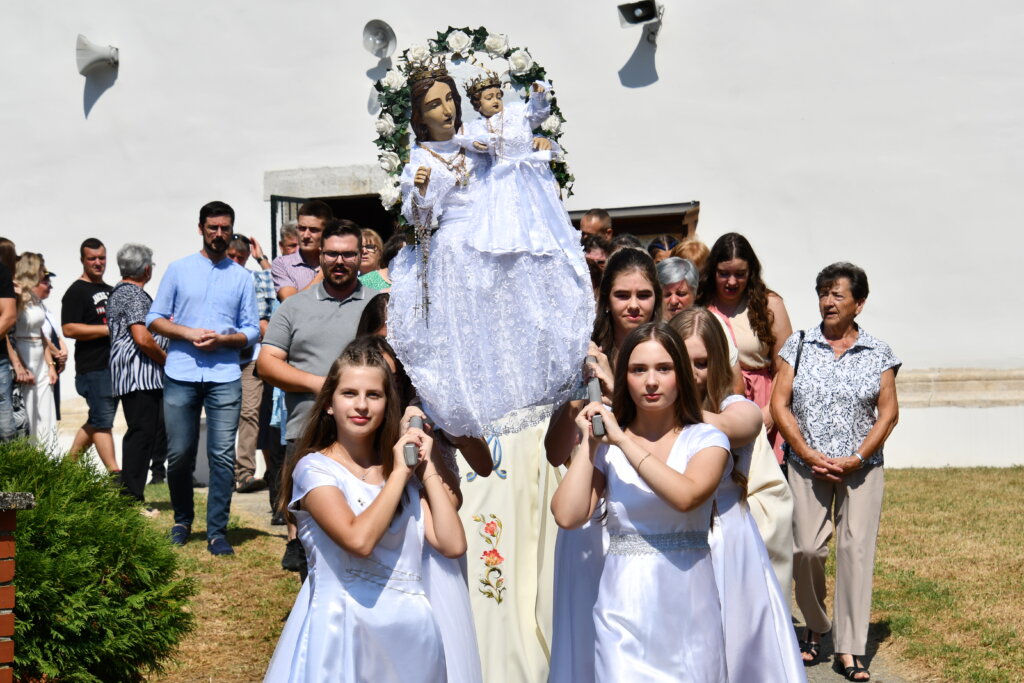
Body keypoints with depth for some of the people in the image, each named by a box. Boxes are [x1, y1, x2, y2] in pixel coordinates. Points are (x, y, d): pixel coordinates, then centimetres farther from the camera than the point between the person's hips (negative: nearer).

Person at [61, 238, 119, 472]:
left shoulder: (110, 290, 20)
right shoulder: (76, 292, -6)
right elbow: (69, 329, -18)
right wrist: (108, 329, -19)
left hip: (115, 365, 8)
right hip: (93, 367, -8)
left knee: (96, 421, 13)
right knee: (103, 421, -7)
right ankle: (115, 474, -7)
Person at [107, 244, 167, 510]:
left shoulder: (118, 292, 21)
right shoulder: (134, 295, -13)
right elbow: (142, 338, -22)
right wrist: (166, 359, -9)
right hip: (140, 376, -11)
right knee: (141, 434, -8)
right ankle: (132, 499, -5)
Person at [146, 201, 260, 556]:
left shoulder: (242, 277, 11)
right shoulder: (178, 270, 11)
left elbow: (252, 331, 9)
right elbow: (154, 319, 8)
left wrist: (222, 339, -10)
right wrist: (188, 333, -9)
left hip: (225, 378, 0)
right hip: (181, 375, 0)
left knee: (223, 456, -5)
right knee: (179, 454, 4)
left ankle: (217, 531, 2)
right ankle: (182, 520, 24)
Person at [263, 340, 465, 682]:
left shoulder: (402, 472, 9)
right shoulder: (315, 468, -6)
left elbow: (453, 544, -3)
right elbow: (359, 539, -23)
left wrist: (426, 467, -2)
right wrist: (399, 474, -12)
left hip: (412, 627, 5)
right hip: (344, 624, -4)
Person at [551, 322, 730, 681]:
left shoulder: (707, 439, 0)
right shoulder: (607, 445, 3)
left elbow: (686, 496, -22)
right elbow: (568, 516, -11)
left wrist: (623, 440, -16)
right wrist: (588, 442, -5)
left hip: (687, 602, -1)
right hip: (625, 602, 1)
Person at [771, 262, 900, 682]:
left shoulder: (878, 354, 4)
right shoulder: (798, 346, 4)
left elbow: (888, 412, 1)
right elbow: (779, 404, 0)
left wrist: (856, 459, -10)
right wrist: (809, 455, -9)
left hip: (862, 469, 0)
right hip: (807, 466, 0)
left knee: (856, 549, -5)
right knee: (807, 548, -5)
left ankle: (849, 649, 2)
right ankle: (815, 627, 20)